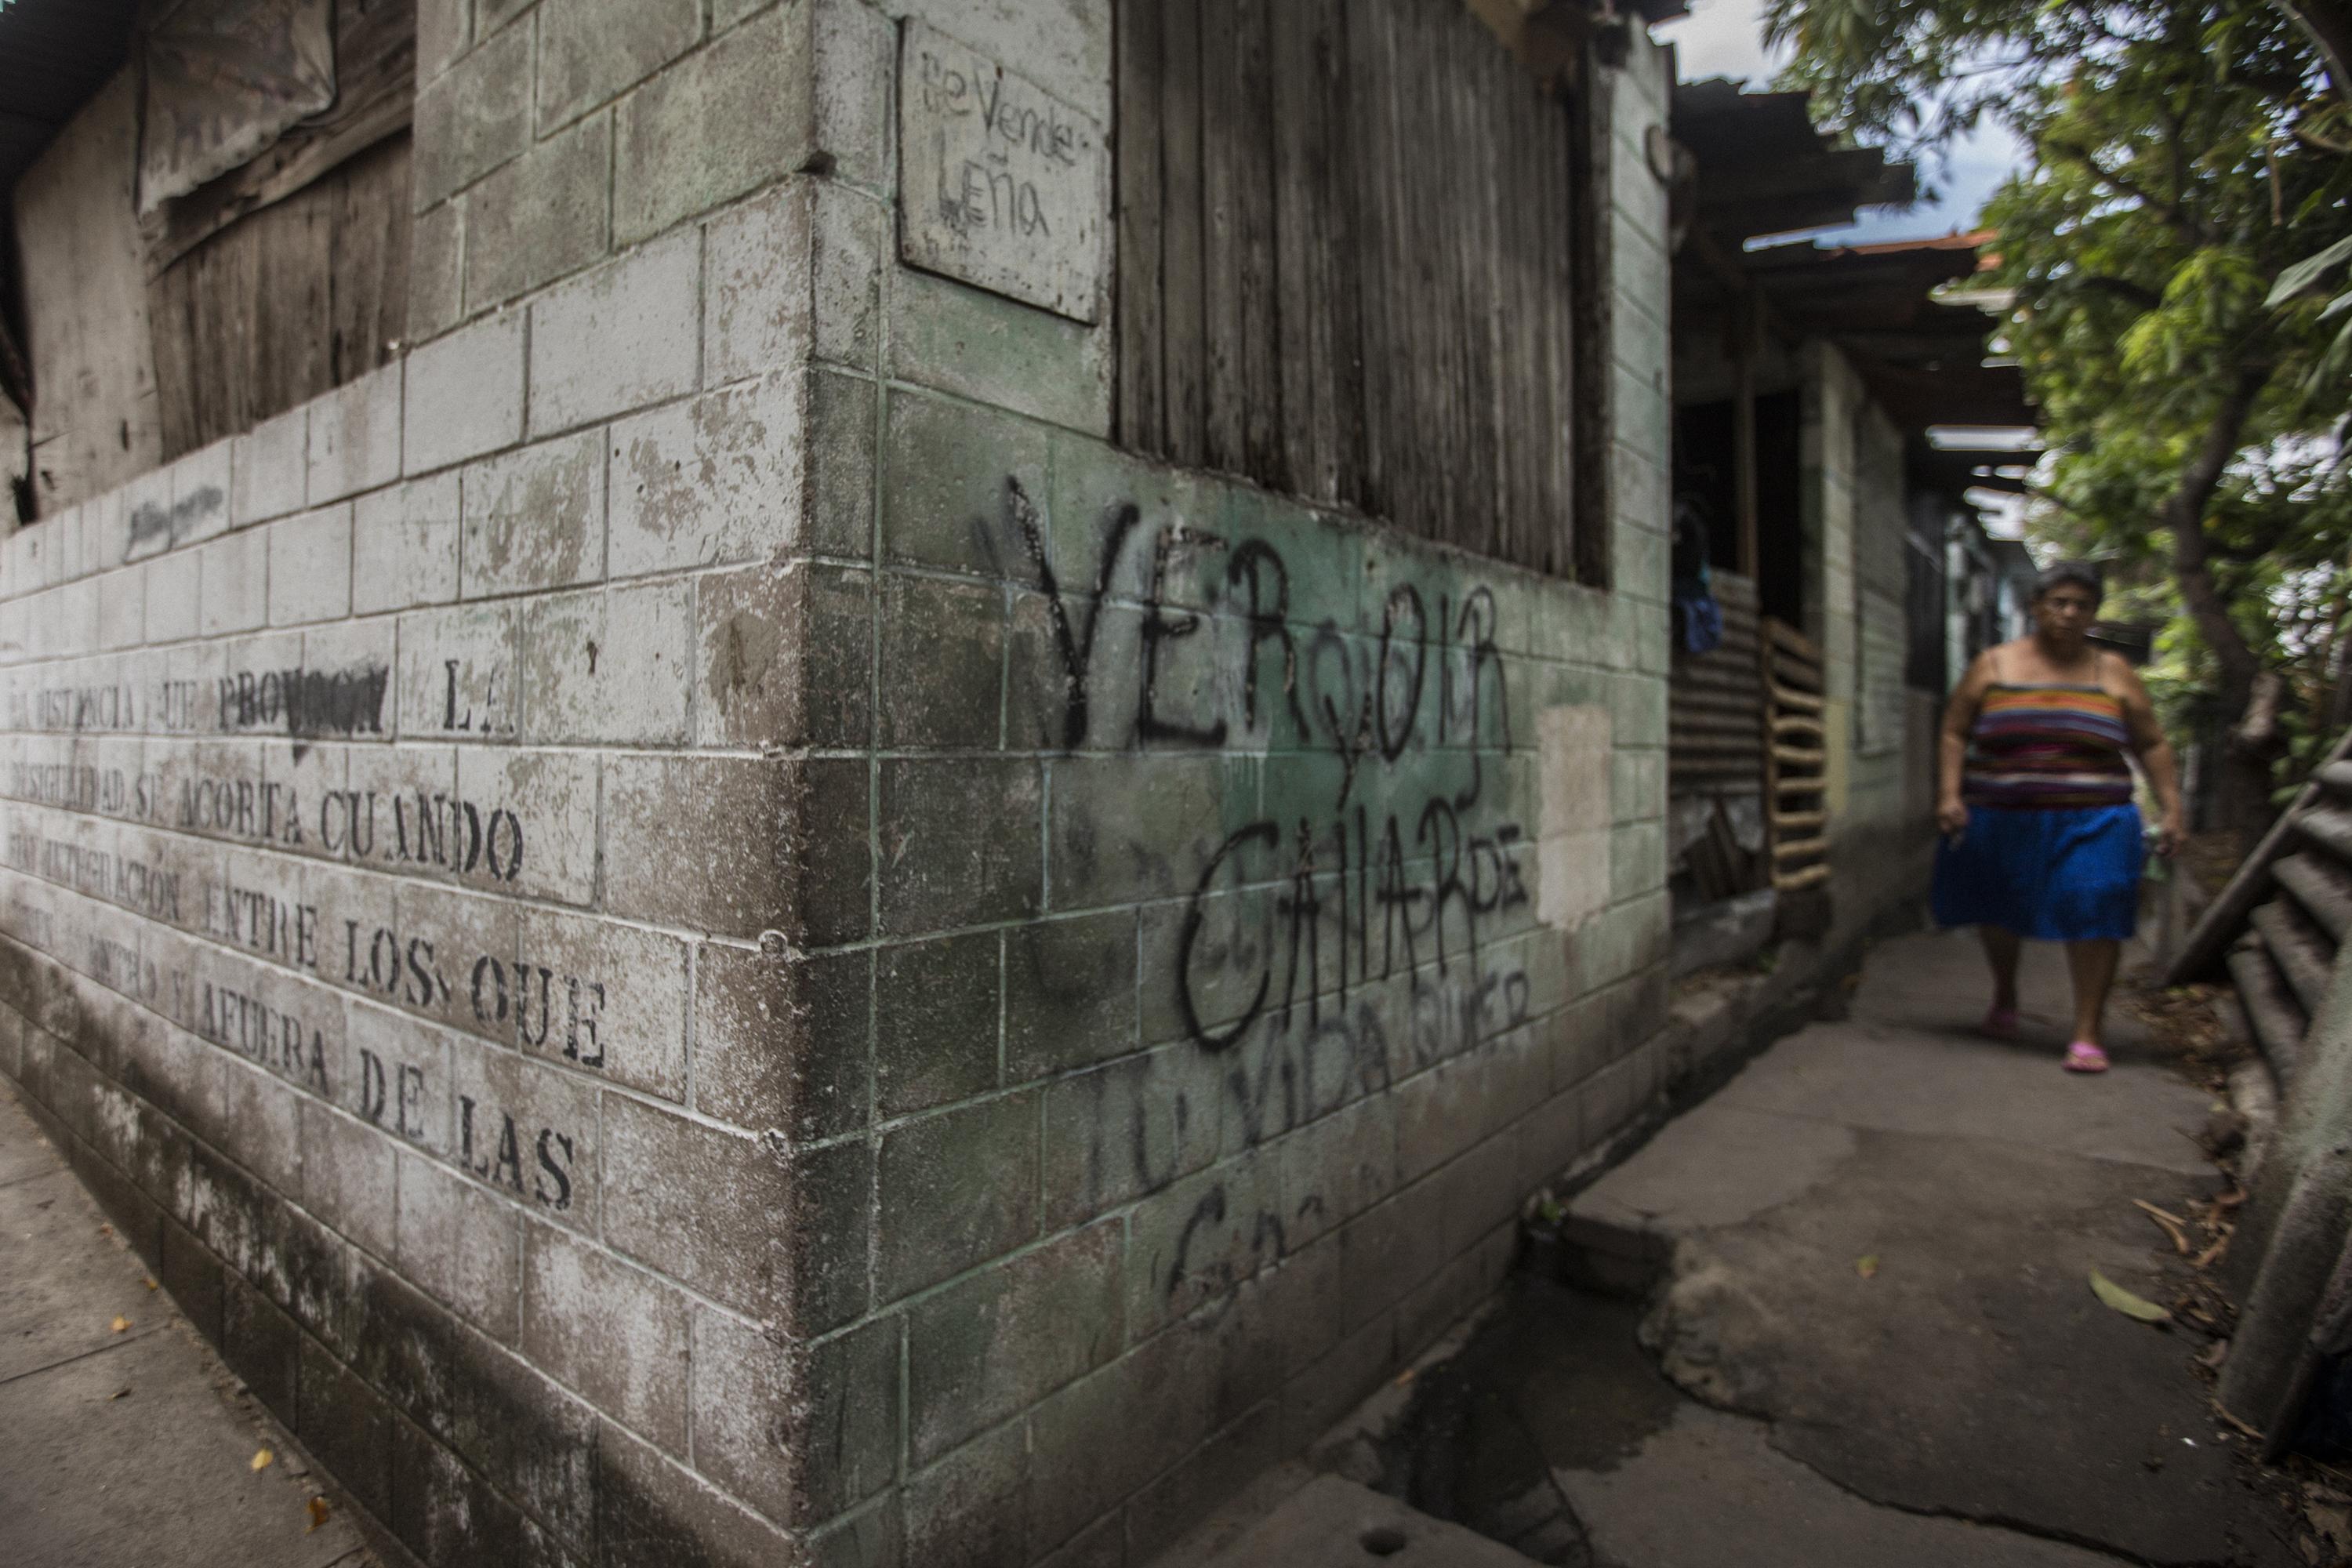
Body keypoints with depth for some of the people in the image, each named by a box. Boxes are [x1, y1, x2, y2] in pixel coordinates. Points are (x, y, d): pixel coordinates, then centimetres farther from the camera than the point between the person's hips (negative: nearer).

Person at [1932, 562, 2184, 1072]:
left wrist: (2171, 809, 2)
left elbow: (2152, 745, 9)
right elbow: (1954, 733, 2)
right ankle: (2005, 998, 40)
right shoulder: (1994, 665, 3)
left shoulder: (2113, 674, 6)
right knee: (1999, 914, 13)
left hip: (2089, 824, 0)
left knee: (2093, 916, -11)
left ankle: (2087, 1034, -2)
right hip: (2001, 820, 1)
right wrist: (1949, 794, -9)